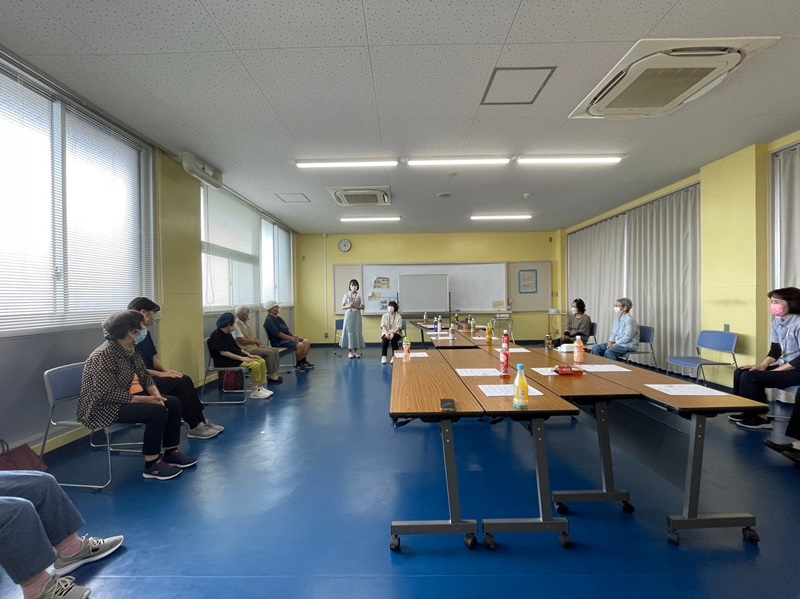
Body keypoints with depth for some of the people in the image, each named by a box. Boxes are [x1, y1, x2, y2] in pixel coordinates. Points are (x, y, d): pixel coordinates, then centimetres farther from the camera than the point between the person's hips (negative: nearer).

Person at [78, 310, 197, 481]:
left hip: (122, 397, 9)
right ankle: (152, 465, -11)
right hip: (101, 407, -9)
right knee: (157, 411, -26)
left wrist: (156, 395, -13)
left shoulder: (132, 348, 1)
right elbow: (110, 394, -28)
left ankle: (171, 452, 11)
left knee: (173, 403, -1)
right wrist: (146, 399, -26)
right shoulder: (103, 356, -26)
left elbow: (144, 374, 5)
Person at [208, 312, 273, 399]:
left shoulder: (227, 334, 14)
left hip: (235, 358, 9)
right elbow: (223, 352, -22)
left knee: (261, 362, -4)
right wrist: (242, 358, -22)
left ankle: (260, 387, 0)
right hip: (226, 361, -9)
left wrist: (248, 354, 4)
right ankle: (254, 391, -15)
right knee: (255, 365, -25)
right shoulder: (217, 334, -14)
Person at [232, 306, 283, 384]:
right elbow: (242, 341, -20)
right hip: (246, 348, -9)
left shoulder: (245, 323, 15)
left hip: (254, 345, 10)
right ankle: (270, 375, -11)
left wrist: (258, 341, -1)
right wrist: (256, 341, -9)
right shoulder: (236, 325, -14)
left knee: (275, 350, -5)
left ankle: (274, 373, -6)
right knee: (269, 352, -24)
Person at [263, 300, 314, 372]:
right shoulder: (269, 320, -12)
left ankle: (303, 361, 0)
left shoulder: (278, 318, 19)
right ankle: (298, 364, -11)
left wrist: (293, 336, 4)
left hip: (287, 338, 10)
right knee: (300, 345, -28)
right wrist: (291, 338, -19)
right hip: (279, 341, -10)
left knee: (307, 342, -2)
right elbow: (277, 334, -21)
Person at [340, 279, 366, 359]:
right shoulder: (346, 295, 3)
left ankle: (356, 351, 9)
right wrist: (349, 306, -17)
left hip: (357, 315, 0)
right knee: (349, 331, -2)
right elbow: (342, 307, 2)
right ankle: (350, 351, 4)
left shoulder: (359, 295, 3)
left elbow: (362, 307, 1)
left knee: (357, 332, 0)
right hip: (349, 315, 0)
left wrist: (355, 306, -15)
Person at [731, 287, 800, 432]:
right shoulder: (777, 323, 7)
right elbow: (775, 350, 10)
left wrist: (776, 371, -20)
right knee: (740, 372, 3)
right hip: (785, 366, 9)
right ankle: (745, 411, 13)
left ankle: (759, 417, -4)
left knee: (750, 377, -19)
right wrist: (763, 365, -6)